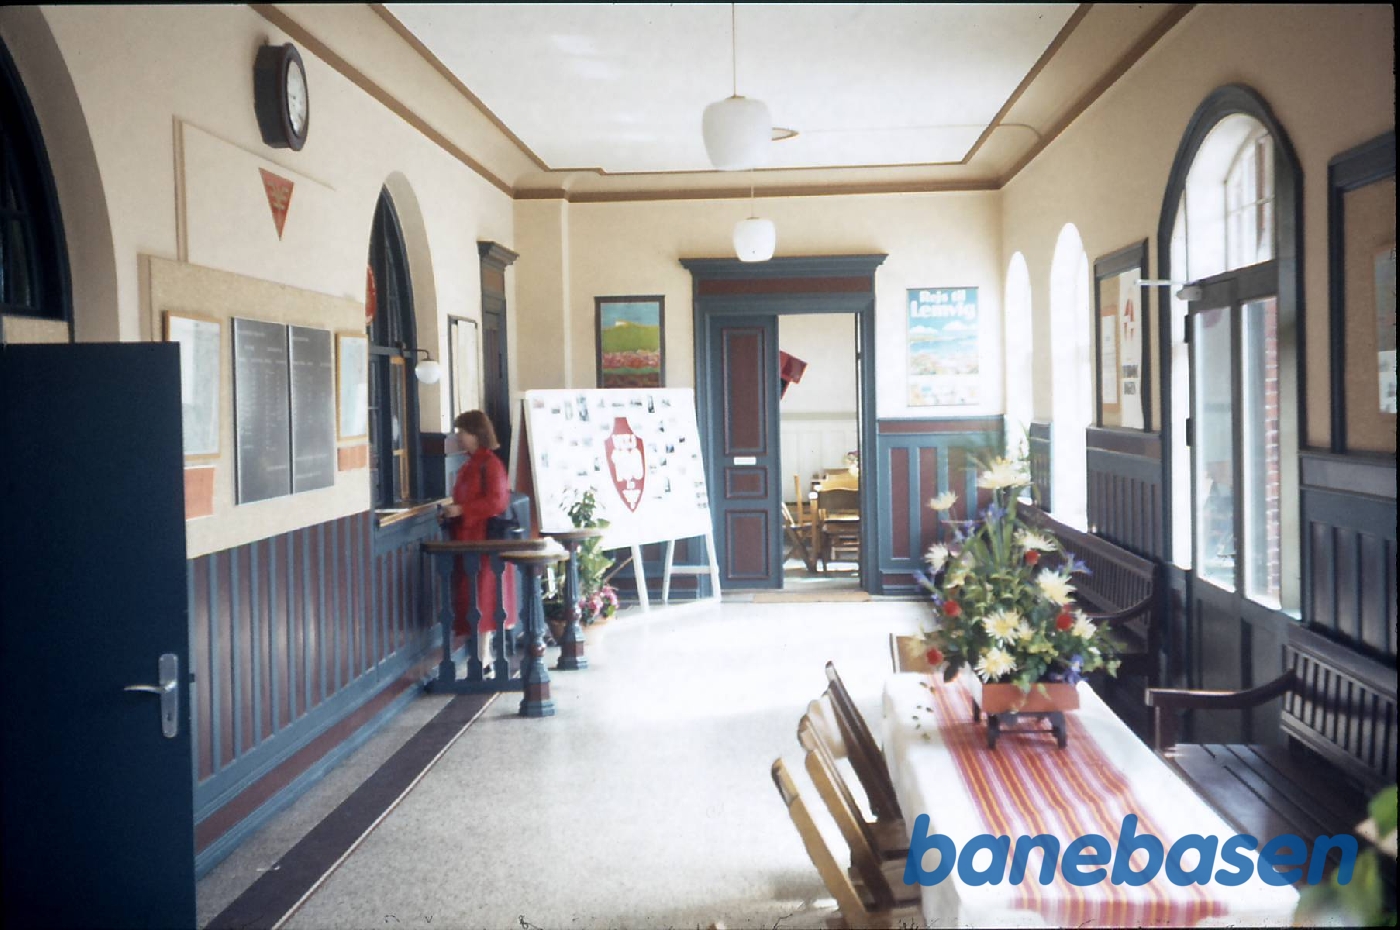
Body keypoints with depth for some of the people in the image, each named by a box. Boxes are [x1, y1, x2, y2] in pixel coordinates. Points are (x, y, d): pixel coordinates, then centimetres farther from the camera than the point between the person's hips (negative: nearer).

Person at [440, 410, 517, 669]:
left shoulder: (490, 464, -13)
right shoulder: (468, 465, 12)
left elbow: (496, 502, -20)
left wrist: (461, 510, -21)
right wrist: (452, 510, 5)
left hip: (484, 539, -9)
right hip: (467, 537, 9)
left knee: (482, 594, -4)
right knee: (469, 592, 10)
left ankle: (483, 654, 3)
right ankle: (482, 650, 17)